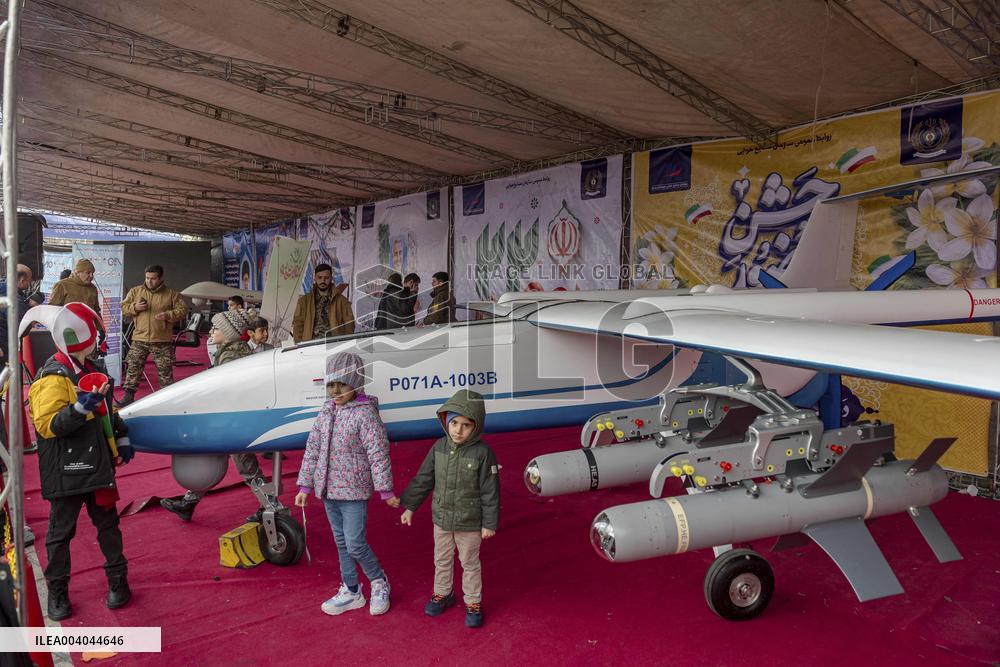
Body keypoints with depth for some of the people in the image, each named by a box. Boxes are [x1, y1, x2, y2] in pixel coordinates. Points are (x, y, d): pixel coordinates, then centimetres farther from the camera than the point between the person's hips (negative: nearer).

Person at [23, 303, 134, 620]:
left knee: (107, 523, 14)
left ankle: (117, 577, 27)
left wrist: (121, 439, 19)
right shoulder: (53, 379, -16)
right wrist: (81, 408, -33)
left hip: (97, 466, 7)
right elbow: (47, 425, -22)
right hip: (66, 472, -6)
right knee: (61, 531, 8)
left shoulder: (95, 368, 9)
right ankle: (57, 589, 24)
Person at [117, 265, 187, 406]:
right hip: (139, 339, 2)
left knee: (165, 371, 3)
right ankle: (129, 396, 10)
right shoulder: (135, 291, 8)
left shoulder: (171, 294, 1)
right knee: (133, 367, 2)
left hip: (162, 341, -2)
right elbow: (124, 308, 12)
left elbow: (183, 310, 0)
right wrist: (135, 307, -9)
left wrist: (168, 315, -16)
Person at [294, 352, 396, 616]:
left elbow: (378, 454, -14)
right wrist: (305, 486, 9)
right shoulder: (326, 412, 6)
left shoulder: (365, 413, -14)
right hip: (328, 490, 7)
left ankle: (379, 583, 21)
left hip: (354, 492, -7)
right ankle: (350, 591, 29)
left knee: (355, 545, -4)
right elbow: (312, 449, 10)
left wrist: (385, 490, -13)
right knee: (341, 543, 15)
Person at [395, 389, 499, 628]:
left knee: (470, 563, 15)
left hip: (470, 523, -4)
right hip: (441, 519, 4)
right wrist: (409, 507, 5)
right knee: (442, 560, 22)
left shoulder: (482, 452, -21)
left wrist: (489, 523, -12)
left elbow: (490, 491, -15)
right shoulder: (439, 447, -8)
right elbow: (423, 479, 2)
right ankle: (442, 593, 44)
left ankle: (473, 602, 33)